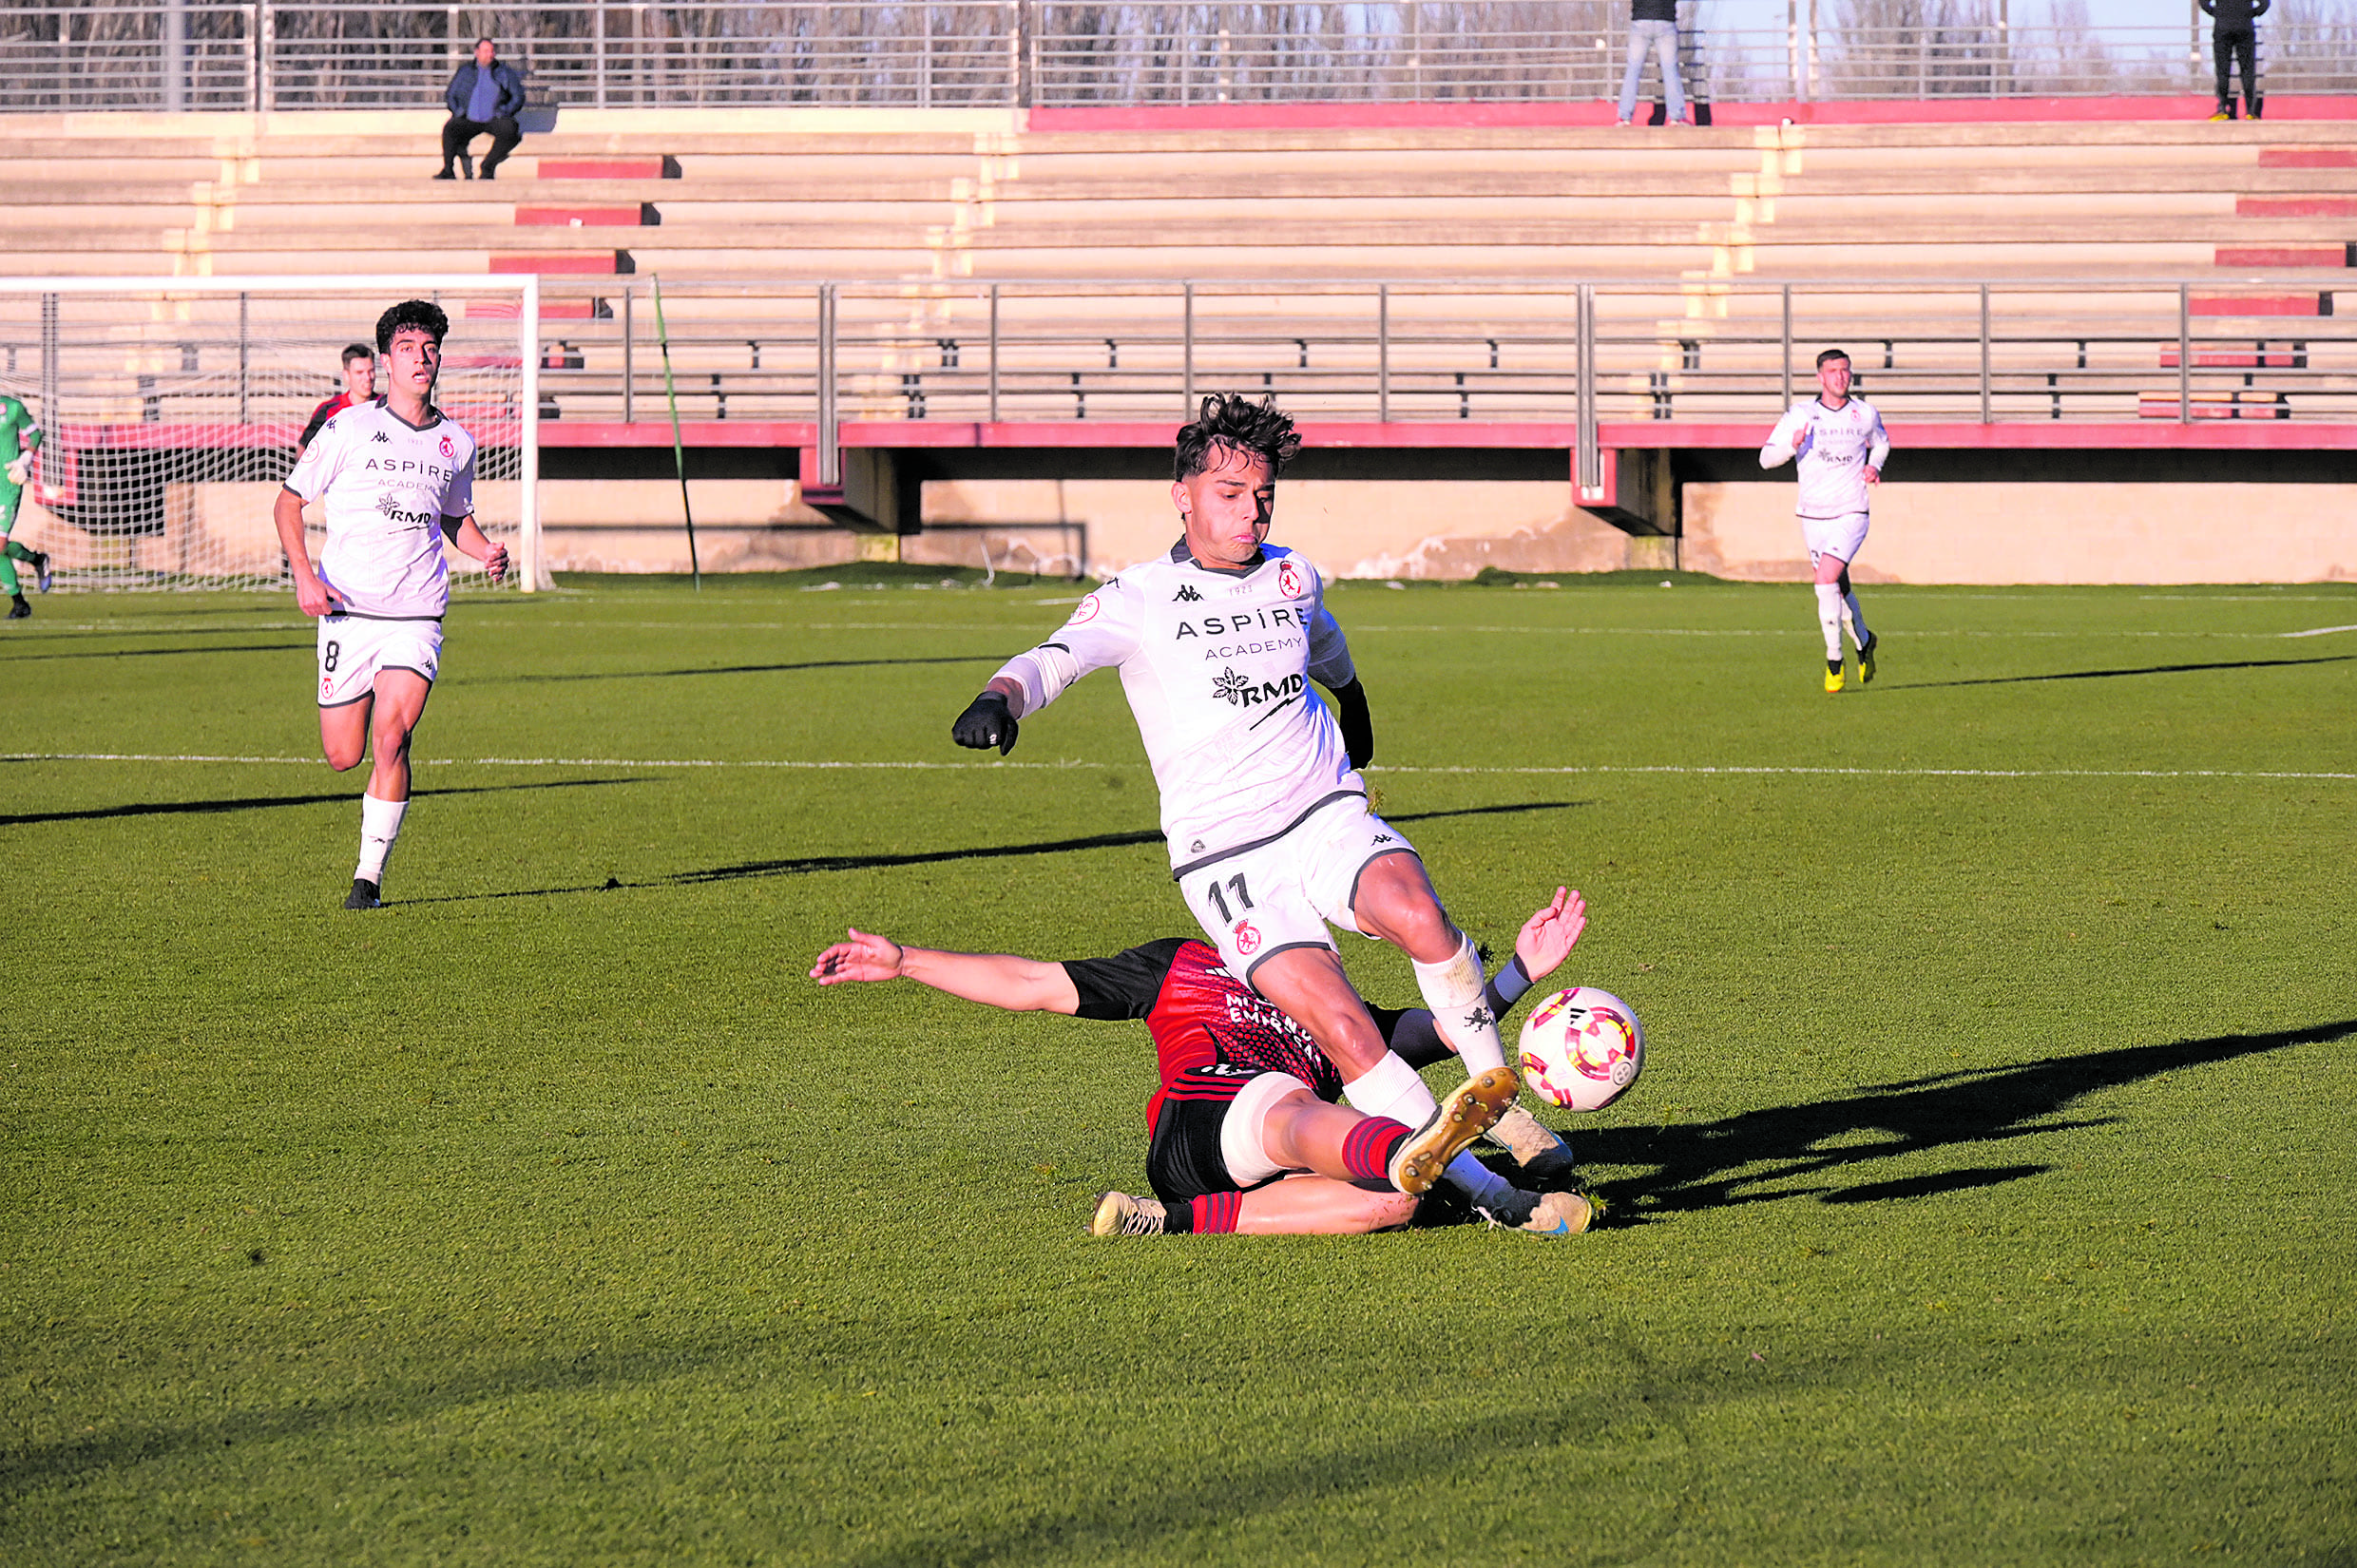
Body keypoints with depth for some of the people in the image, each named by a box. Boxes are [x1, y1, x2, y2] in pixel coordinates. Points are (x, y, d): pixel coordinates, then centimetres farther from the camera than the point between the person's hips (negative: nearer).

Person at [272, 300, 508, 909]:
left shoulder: (456, 443, 9)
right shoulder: (348, 428, -2)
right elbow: (288, 500, 3)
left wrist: (485, 550, 6)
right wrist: (303, 573, -10)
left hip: (416, 618, 1)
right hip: (348, 612, -1)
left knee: (390, 738, -18)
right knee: (343, 756, 2)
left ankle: (369, 875, -8)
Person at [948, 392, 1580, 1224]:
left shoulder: (1292, 578, 12)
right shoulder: (1139, 600, -3)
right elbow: (1057, 657, -21)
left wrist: (1352, 699, 55)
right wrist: (1002, 696, -44)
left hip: (1327, 813, 3)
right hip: (1223, 855, -3)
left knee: (1417, 915, -30)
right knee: (1337, 1021, -24)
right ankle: (1476, 1183, -17)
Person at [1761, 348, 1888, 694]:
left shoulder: (1865, 414, 0)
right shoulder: (1800, 414, -5)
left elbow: (1881, 442, 23)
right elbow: (1766, 458, -5)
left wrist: (1874, 466, 2)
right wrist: (1792, 445, -24)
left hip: (1851, 514, -2)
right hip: (1813, 516, 2)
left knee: (1826, 579, -21)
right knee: (1839, 588, 14)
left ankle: (1834, 661, -10)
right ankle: (1864, 643, 40)